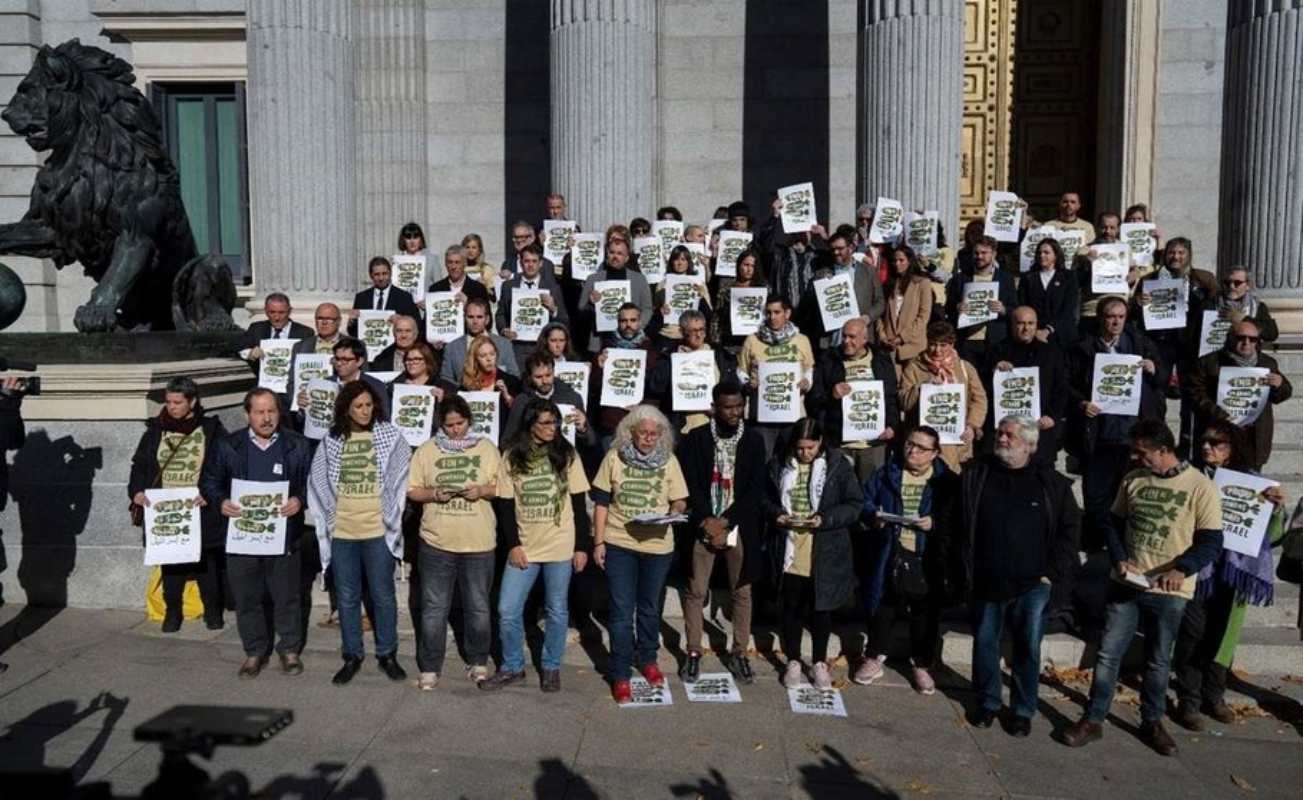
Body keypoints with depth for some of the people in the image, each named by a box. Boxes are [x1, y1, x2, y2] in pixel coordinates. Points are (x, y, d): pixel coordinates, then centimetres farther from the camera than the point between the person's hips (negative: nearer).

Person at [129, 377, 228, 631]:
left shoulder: (212, 430, -3)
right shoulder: (155, 431, 5)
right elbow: (140, 465, 10)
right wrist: (137, 491, -7)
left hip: (202, 512, -2)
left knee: (208, 563, 7)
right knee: (170, 563, 8)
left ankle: (212, 610, 22)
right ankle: (172, 610, 24)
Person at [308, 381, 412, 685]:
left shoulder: (389, 435, -3)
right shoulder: (332, 440, 3)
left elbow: (401, 477, -2)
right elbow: (319, 483, 9)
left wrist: (392, 518, -4)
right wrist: (326, 520, 5)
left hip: (378, 531, -2)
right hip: (341, 532, 2)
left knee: (383, 595, 7)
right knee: (347, 597, 11)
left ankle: (387, 654, 22)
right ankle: (352, 656, 25)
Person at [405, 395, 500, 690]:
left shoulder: (486, 448, 4)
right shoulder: (426, 450, 4)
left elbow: (501, 487, 4)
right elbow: (412, 491, 4)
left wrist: (483, 490, -16)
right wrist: (433, 494, -15)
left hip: (478, 543, 0)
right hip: (436, 542, 0)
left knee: (478, 607, 11)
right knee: (434, 608, 5)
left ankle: (478, 661, 29)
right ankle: (429, 668, 18)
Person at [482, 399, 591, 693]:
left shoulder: (567, 455, -2)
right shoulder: (512, 456, -1)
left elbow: (579, 504, -1)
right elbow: (504, 504, 1)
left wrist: (582, 546, -4)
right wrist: (513, 544, -7)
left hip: (560, 547, -1)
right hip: (523, 547, 1)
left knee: (557, 610, 9)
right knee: (507, 610, 2)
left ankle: (551, 667, 25)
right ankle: (512, 667, 21)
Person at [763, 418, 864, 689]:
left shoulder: (838, 465, -6)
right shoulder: (779, 465, 0)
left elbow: (854, 504, -5)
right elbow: (765, 499, 10)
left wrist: (825, 519, -18)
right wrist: (776, 514, -11)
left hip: (824, 551, -1)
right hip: (790, 550, 2)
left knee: (821, 607, 11)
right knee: (792, 607, 11)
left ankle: (819, 662, 28)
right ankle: (793, 662, 27)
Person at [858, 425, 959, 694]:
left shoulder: (947, 481, -2)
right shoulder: (885, 474, 5)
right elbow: (865, 501, 8)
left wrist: (934, 524, -18)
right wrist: (873, 516, -11)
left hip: (926, 559, -1)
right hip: (888, 556, 1)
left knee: (925, 614, 9)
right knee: (882, 607, 11)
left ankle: (922, 666, 27)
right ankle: (874, 659, 28)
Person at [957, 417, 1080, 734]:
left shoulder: (1052, 482, -2)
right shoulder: (976, 476, 0)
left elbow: (1070, 529, 2)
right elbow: (960, 529, 0)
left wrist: (1053, 574, -4)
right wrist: (965, 574, -4)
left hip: (1032, 585, -1)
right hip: (986, 583, 1)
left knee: (1028, 649, 7)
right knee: (985, 643, 12)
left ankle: (1023, 710, 24)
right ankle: (987, 702, 30)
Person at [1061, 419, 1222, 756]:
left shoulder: (1200, 486, -9)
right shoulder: (1133, 479, 3)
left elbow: (1212, 542, -10)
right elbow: (1114, 523, 11)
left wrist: (1182, 569, -25)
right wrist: (1119, 559, -5)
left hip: (1169, 592, -3)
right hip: (1126, 584, 3)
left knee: (1158, 661, 12)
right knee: (1108, 653, 4)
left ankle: (1152, 723, 30)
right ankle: (1093, 720, 13)